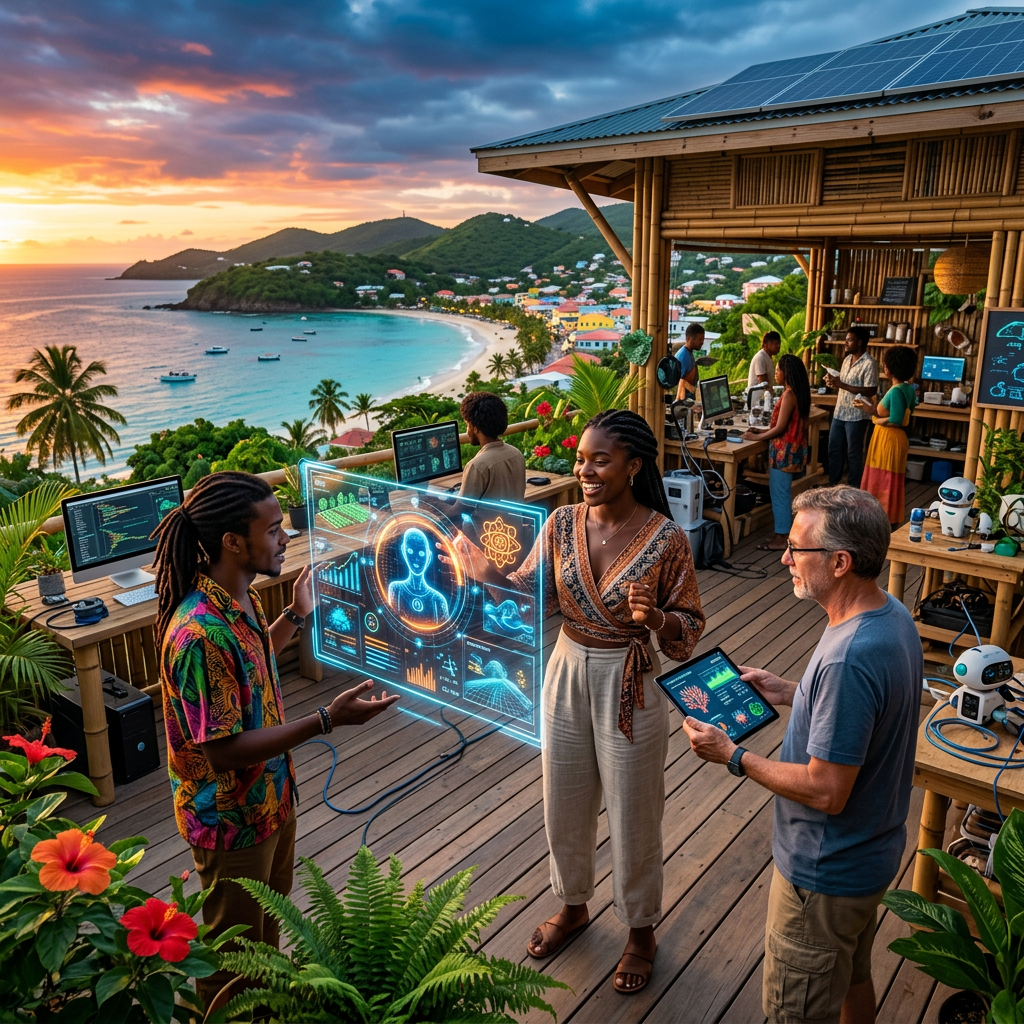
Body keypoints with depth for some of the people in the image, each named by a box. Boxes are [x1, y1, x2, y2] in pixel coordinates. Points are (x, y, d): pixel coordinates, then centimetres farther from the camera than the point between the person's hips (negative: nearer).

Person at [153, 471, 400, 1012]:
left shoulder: (240, 599, -4)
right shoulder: (200, 633, -34)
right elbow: (223, 750, -31)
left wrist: (294, 617, 11)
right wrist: (327, 720, -34)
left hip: (269, 798, 9)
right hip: (231, 819, -9)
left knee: (268, 926, 31)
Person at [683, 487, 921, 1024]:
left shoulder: (849, 658, -36)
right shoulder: (891, 614, -5)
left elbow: (826, 791, -30)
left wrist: (732, 755, -20)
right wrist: (790, 693, 4)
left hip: (826, 874, -9)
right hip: (871, 852, 9)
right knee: (853, 979, 31)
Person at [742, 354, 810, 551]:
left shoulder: (789, 395, -18)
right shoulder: (798, 393, 11)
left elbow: (780, 428, -19)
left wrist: (756, 437, -9)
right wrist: (762, 431, 14)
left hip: (785, 451, -10)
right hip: (791, 448, 10)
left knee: (779, 494, -3)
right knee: (783, 493, 15)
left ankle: (780, 539, 2)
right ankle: (784, 534, 21)